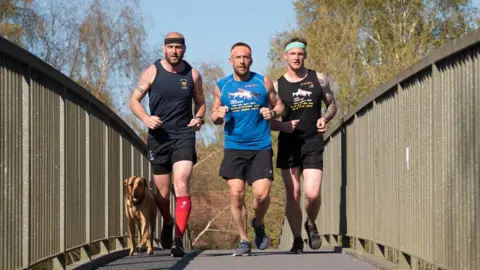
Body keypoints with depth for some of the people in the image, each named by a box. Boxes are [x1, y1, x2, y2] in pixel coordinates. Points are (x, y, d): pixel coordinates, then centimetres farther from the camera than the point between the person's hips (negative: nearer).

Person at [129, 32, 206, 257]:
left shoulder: (192, 75, 3)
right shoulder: (152, 72, -1)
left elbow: (200, 103, 16)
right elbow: (134, 100, 3)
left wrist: (198, 118, -6)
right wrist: (146, 118, -16)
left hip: (184, 137, -1)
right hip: (158, 137, 1)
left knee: (182, 187, -18)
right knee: (162, 193, 10)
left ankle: (178, 240, -20)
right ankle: (168, 223, 42)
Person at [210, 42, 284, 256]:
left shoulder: (264, 82, 4)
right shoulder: (222, 86, 7)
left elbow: (279, 105, 13)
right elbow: (214, 116, 15)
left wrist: (272, 112, -9)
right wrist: (218, 116, -8)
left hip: (261, 147, -1)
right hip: (234, 148, 1)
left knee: (262, 194, -11)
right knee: (236, 194, -8)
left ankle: (258, 224, 21)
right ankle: (244, 241, 8)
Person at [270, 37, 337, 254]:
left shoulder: (318, 79, 4)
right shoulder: (277, 86, 2)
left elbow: (332, 104, 16)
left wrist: (325, 118, -6)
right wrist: (282, 126, -16)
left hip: (313, 144, 0)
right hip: (288, 144, 0)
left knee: (312, 193, -14)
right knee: (293, 194, -1)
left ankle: (311, 225, 17)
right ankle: (297, 240, 13)